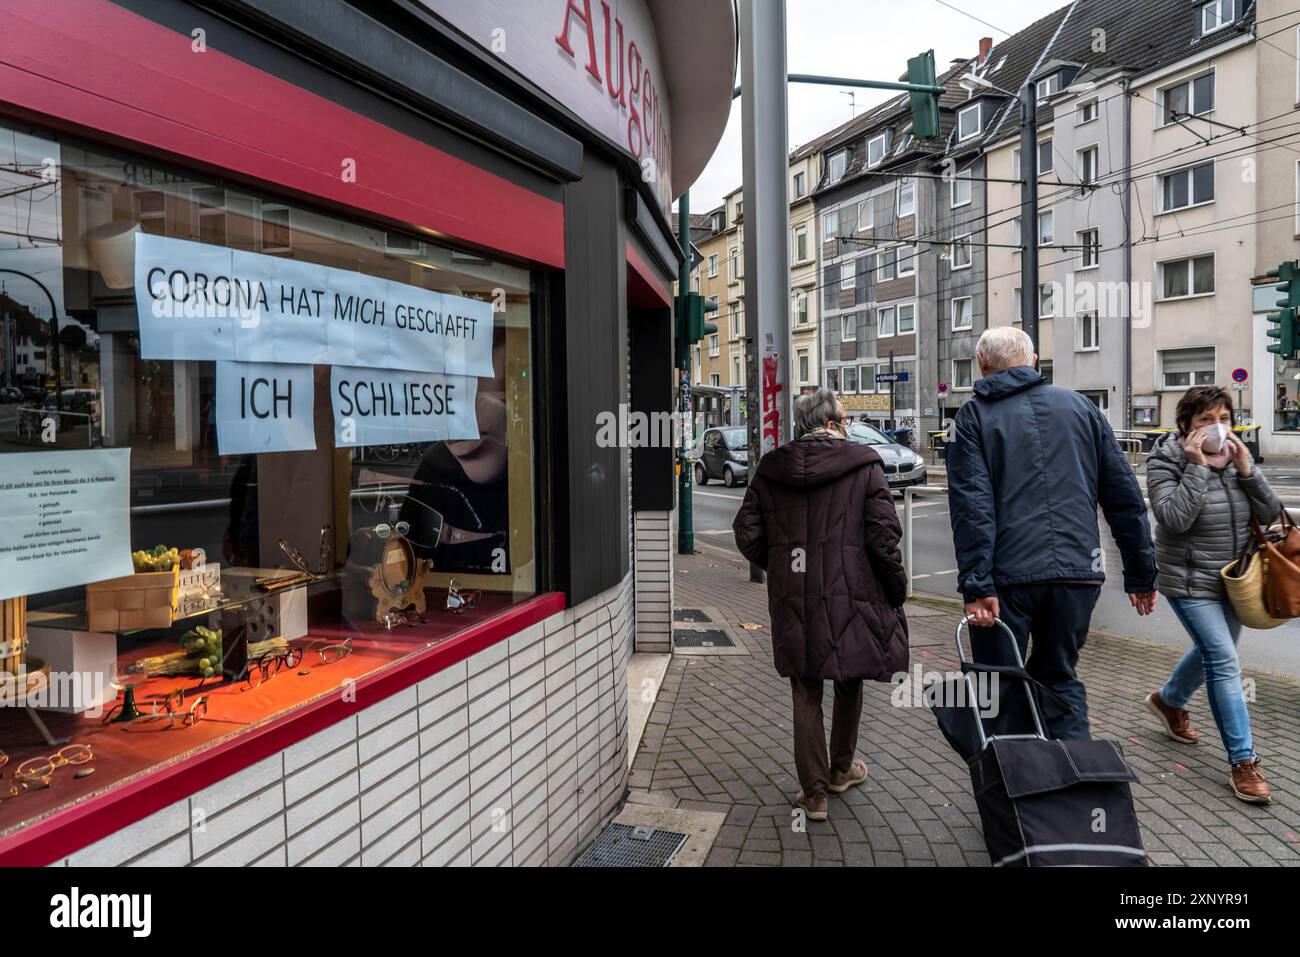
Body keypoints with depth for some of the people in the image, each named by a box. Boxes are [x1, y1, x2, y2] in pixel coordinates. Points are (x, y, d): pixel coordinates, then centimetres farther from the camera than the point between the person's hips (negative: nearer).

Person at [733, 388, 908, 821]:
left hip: (793, 601, 2)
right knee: (849, 682, 21)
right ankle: (841, 770, 38)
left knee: (806, 695, 10)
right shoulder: (863, 464, -6)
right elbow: (883, 536, -11)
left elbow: (747, 533, 2)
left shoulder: (772, 468, 3)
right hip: (850, 595, -1)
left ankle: (814, 792, 17)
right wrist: (897, 589, 2)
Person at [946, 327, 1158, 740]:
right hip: (1078, 571, 4)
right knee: (1060, 680, 20)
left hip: (1008, 577, -3)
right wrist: (1142, 573, 15)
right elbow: (1125, 497, 11)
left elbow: (972, 507, -11)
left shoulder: (974, 416, 2)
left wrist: (976, 585, -13)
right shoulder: (1080, 405, 13)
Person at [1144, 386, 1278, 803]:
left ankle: (1168, 700, 48)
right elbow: (1174, 519, -26)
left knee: (1213, 651, 21)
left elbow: (1270, 513, -1)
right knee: (1225, 661, -12)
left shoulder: (1236, 456, 3)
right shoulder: (1166, 461, -14)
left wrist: (1245, 468, -14)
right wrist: (1197, 467, -26)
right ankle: (1243, 762, -6)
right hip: (1193, 583, -7)